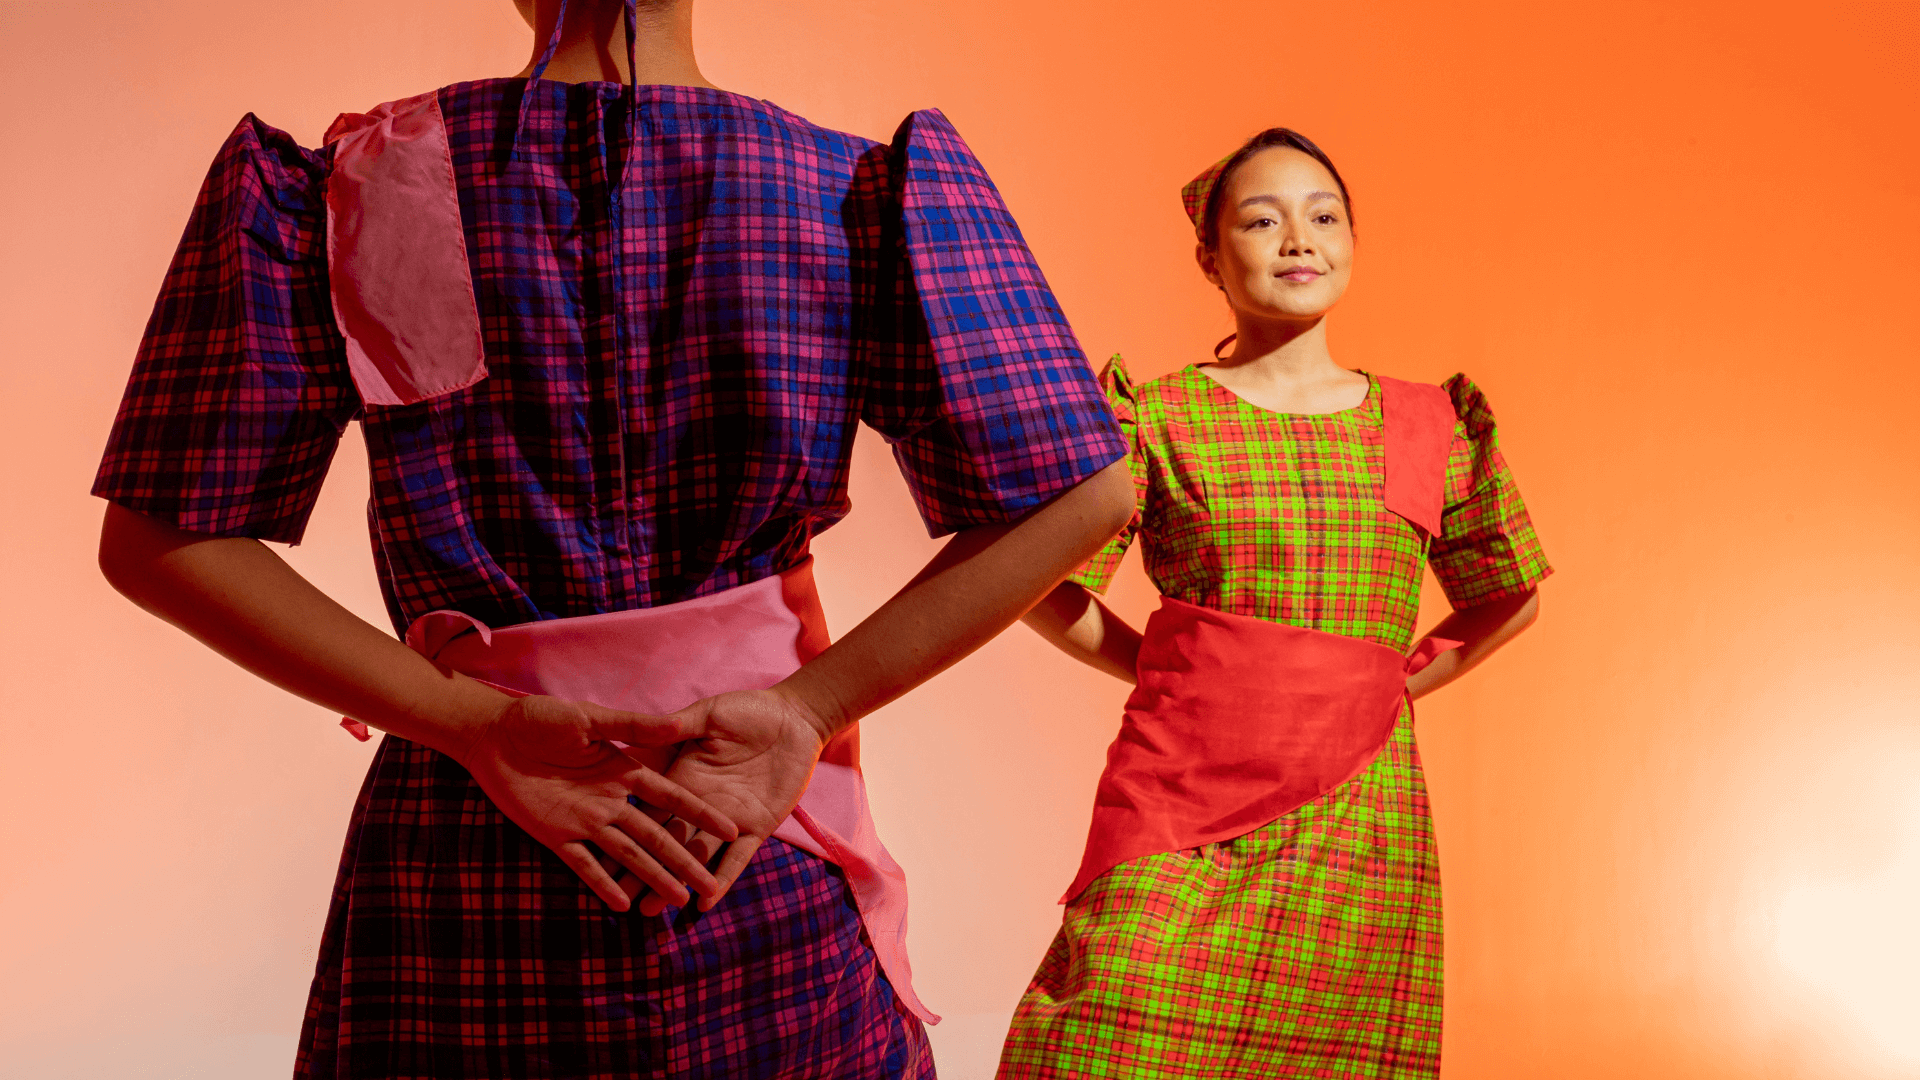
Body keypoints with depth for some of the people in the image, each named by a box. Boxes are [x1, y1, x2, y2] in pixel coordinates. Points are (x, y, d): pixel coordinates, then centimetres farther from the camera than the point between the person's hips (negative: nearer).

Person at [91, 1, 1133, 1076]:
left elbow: (157, 541, -6)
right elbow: (1082, 494, -10)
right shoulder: (854, 191, -5)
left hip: (450, 863, 1)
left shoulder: (344, 183, -3)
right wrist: (809, 708, -12)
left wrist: (478, 722, -10)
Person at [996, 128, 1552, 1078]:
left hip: (1357, 821, 3)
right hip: (1178, 819, -2)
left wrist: (1388, 684, 12)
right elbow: (1048, 592, 5)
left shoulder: (1431, 423, 10)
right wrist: (1171, 672, 4)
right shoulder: (1157, 417, 2)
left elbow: (1508, 597, 21)